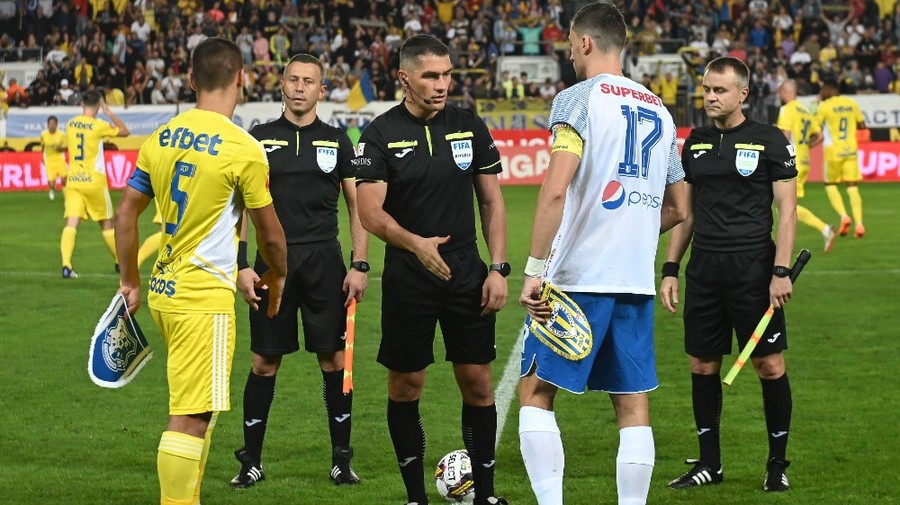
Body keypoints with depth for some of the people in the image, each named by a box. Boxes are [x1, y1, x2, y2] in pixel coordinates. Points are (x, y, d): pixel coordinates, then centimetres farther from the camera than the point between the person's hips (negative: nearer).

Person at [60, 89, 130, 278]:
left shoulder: (71, 124, 4)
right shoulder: (98, 125, -10)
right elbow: (125, 131, 2)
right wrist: (108, 112, 6)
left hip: (73, 180, 3)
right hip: (94, 181, -3)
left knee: (71, 223, -8)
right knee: (107, 223, 14)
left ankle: (66, 265, -26)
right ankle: (119, 262, 29)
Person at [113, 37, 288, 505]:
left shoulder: (160, 138, 6)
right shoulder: (243, 149, -12)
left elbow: (125, 214, 12)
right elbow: (270, 233, -3)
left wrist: (130, 282, 22)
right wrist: (277, 277, 17)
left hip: (165, 291, 7)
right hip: (205, 298, -7)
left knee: (199, 408, 19)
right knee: (189, 416, -7)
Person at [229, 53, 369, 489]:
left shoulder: (337, 141, 7)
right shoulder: (259, 139, 5)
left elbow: (357, 205, 9)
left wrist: (359, 264, -1)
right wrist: (241, 265, -3)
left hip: (325, 261, 0)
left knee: (333, 359, 2)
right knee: (265, 362, 2)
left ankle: (341, 458, 11)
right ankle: (251, 461, 11)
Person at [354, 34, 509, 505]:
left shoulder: (470, 127, 4)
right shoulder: (380, 135, -5)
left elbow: (492, 201, 8)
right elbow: (370, 211, -13)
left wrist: (498, 268, 0)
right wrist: (415, 244, -30)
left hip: (467, 273, 2)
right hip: (407, 277, -2)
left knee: (477, 381, 1)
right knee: (405, 385, 3)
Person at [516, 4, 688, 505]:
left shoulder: (580, 98, -6)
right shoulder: (659, 110, 14)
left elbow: (555, 190, -18)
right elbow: (678, 209, 20)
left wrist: (535, 271, -17)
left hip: (578, 276, -6)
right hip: (637, 281, 6)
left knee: (536, 392, 4)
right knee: (634, 406, 7)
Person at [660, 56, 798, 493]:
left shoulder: (769, 141, -3)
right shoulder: (695, 143, 12)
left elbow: (786, 209, -4)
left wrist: (781, 271, -12)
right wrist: (670, 268, 10)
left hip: (753, 267, -5)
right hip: (704, 268, 5)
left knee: (769, 365, -3)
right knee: (703, 365, 6)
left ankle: (778, 464, 9)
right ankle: (709, 463, 16)